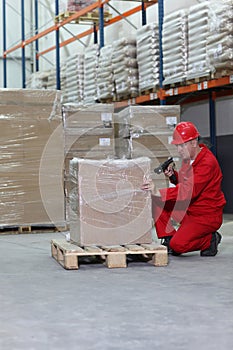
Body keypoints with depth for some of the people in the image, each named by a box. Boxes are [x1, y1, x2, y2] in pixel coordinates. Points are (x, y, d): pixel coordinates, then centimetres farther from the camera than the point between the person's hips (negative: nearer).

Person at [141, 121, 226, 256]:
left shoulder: (207, 162, -24)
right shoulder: (188, 158, 6)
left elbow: (189, 190, -34)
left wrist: (159, 193, -41)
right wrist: (174, 175, -6)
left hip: (207, 216, -9)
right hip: (189, 209, 9)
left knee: (178, 245, -23)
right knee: (156, 202, -6)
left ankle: (211, 240, 2)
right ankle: (168, 240, 2)